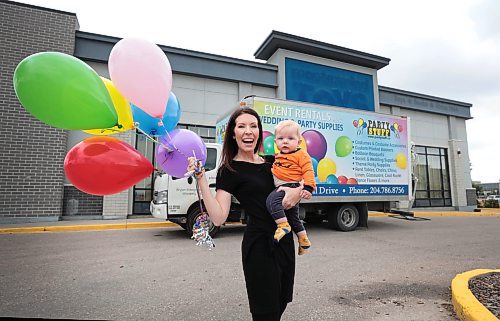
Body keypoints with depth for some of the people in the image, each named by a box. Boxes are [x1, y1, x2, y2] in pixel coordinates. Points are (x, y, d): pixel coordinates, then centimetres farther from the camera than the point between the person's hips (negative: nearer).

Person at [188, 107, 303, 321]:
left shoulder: (272, 162, 8)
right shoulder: (230, 170, -8)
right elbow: (218, 218, -18)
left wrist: (299, 191, -12)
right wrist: (200, 177, -24)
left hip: (284, 241, 7)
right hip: (259, 245, -6)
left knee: (281, 303, 21)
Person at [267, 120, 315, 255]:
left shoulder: (301, 155, -8)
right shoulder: (279, 155, 15)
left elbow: (308, 172, -16)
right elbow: (275, 169, 32)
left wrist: (308, 188, -26)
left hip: (291, 186, -9)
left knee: (272, 199, -31)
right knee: (293, 217, 19)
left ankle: (283, 225, -25)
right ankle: (303, 239, 33)